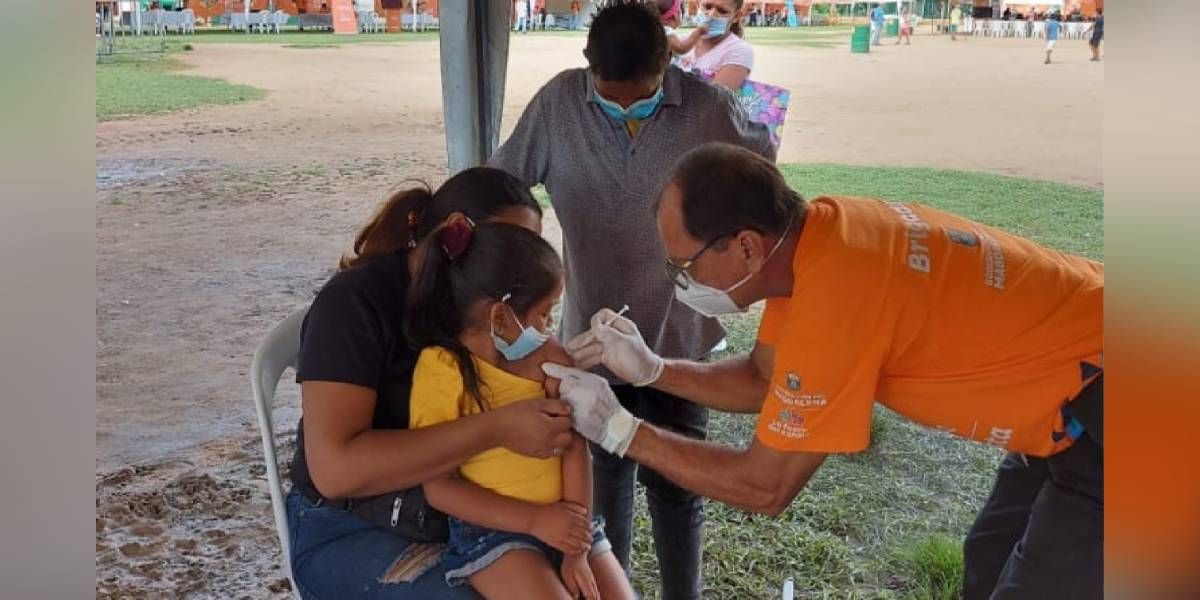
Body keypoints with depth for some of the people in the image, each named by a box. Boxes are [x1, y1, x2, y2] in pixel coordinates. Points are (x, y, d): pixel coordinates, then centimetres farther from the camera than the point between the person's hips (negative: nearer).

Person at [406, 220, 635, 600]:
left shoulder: (548, 358, 2)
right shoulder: (443, 369, -12)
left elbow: (574, 448, -6)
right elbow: (438, 487, -13)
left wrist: (577, 551, -13)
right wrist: (534, 519, -18)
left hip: (566, 524, 5)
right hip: (491, 530, -5)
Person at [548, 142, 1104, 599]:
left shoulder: (833, 298, -33)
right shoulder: (806, 234, -7)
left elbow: (765, 486, -22)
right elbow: (764, 380, 7)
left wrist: (618, 428, -16)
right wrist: (649, 369, -5)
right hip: (1069, 394, 9)